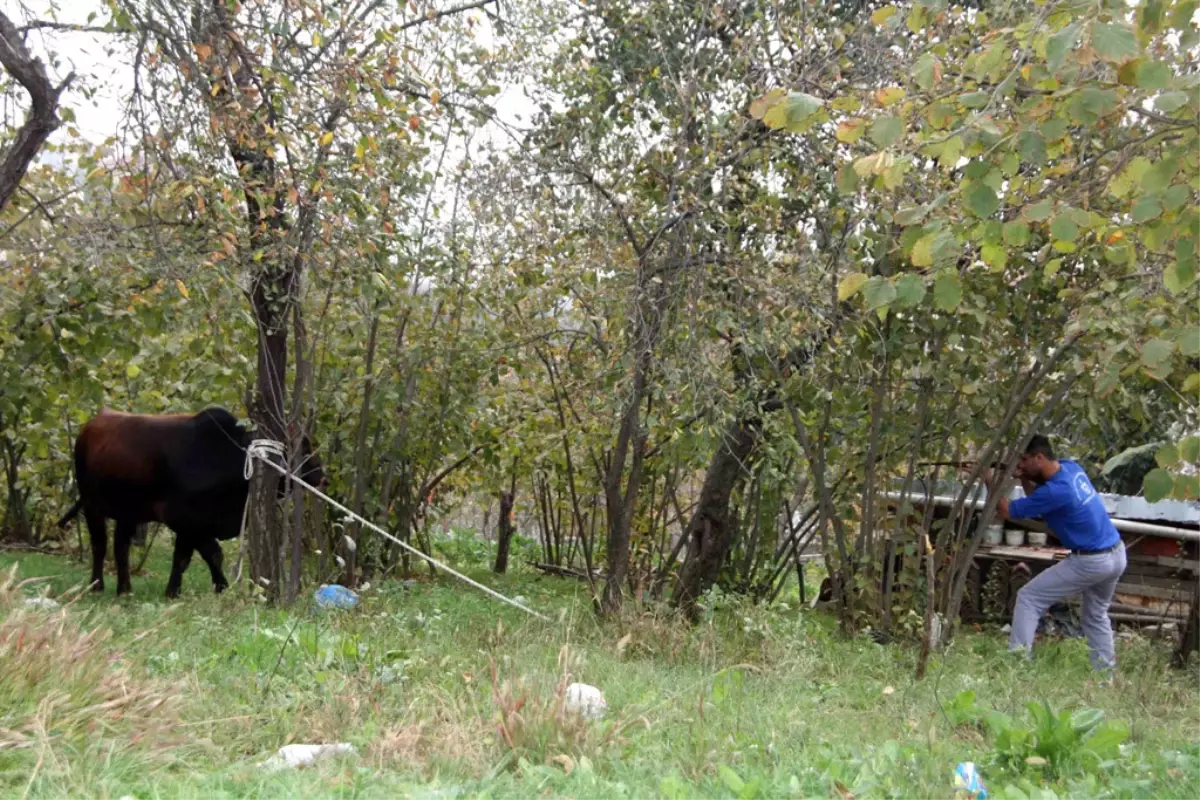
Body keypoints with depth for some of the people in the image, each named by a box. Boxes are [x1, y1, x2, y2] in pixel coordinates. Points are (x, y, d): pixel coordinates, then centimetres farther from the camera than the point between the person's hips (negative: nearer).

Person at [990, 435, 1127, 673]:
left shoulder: (1055, 491, -23)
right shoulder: (1071, 467, 1)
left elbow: (1006, 512, -13)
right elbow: (1037, 497, 16)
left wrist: (989, 479, -5)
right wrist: (1024, 478, 0)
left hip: (1090, 562, -9)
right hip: (1117, 555, 9)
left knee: (1028, 598, -1)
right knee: (1097, 616, 25)